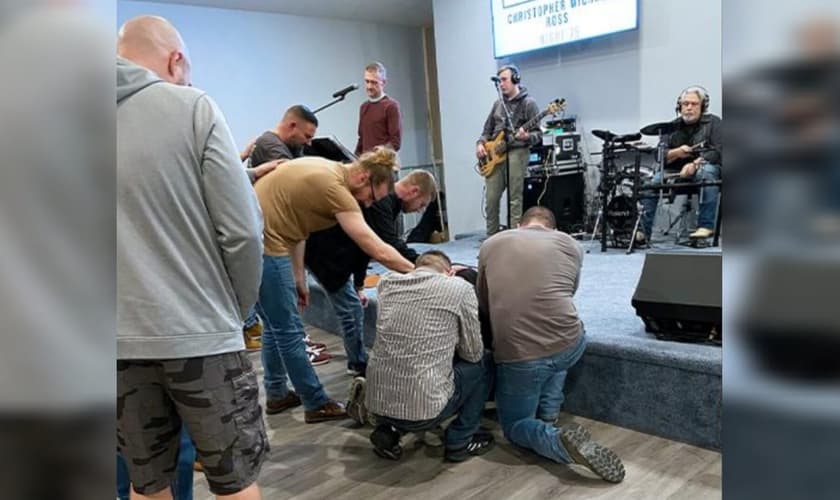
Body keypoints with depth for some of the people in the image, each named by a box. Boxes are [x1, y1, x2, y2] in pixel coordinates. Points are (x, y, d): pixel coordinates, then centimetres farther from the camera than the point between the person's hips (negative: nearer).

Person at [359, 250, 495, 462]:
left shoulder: (387, 283, 8)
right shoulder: (460, 287, -4)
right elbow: (472, 353, 4)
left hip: (376, 403, 5)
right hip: (423, 408, -5)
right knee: (482, 364, 18)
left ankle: (388, 430, 17)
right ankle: (459, 441, 20)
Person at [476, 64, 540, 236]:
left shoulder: (528, 103, 0)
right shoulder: (498, 104, 18)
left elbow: (538, 134, -4)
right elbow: (487, 130, 21)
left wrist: (526, 137, -25)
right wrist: (480, 144, 2)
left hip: (517, 152, -5)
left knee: (515, 199, -6)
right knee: (491, 199, 2)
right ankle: (491, 238, 12)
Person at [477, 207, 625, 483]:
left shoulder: (490, 245, 10)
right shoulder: (571, 245, 12)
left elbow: (483, 303, 20)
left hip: (518, 354, -2)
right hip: (572, 345, 2)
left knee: (515, 424, 22)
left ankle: (559, 441, -8)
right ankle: (548, 411, 25)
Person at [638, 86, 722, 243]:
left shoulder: (713, 122, 4)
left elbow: (717, 151, -10)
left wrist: (695, 164, -26)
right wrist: (676, 153, -17)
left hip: (704, 167, -3)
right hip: (676, 171, 3)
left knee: (707, 172, -38)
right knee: (651, 184, -23)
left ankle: (706, 226, -36)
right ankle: (644, 231, -20)